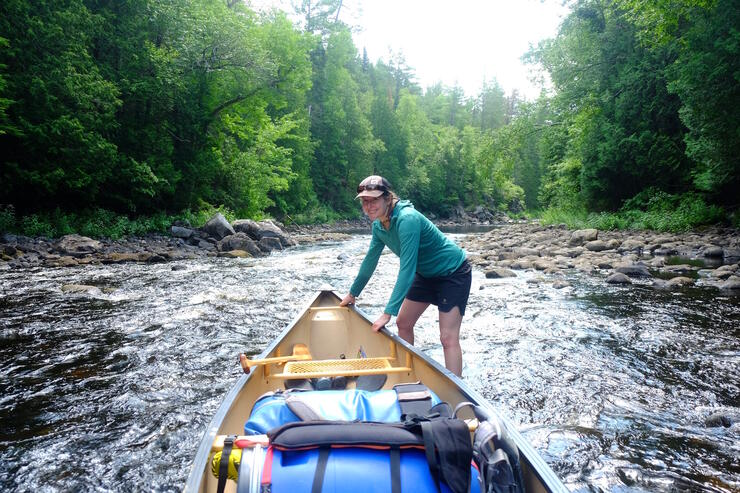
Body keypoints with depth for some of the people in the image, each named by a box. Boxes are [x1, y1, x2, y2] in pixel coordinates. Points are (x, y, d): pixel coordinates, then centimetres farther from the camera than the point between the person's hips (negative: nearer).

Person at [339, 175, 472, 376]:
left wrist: (388, 313, -36)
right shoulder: (379, 225, -5)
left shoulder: (407, 219, -32)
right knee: (403, 323, 12)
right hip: (426, 273, 9)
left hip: (452, 273, -9)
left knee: (448, 338, -15)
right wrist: (352, 293, 17)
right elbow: (370, 260, 9)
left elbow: (407, 269, -36)